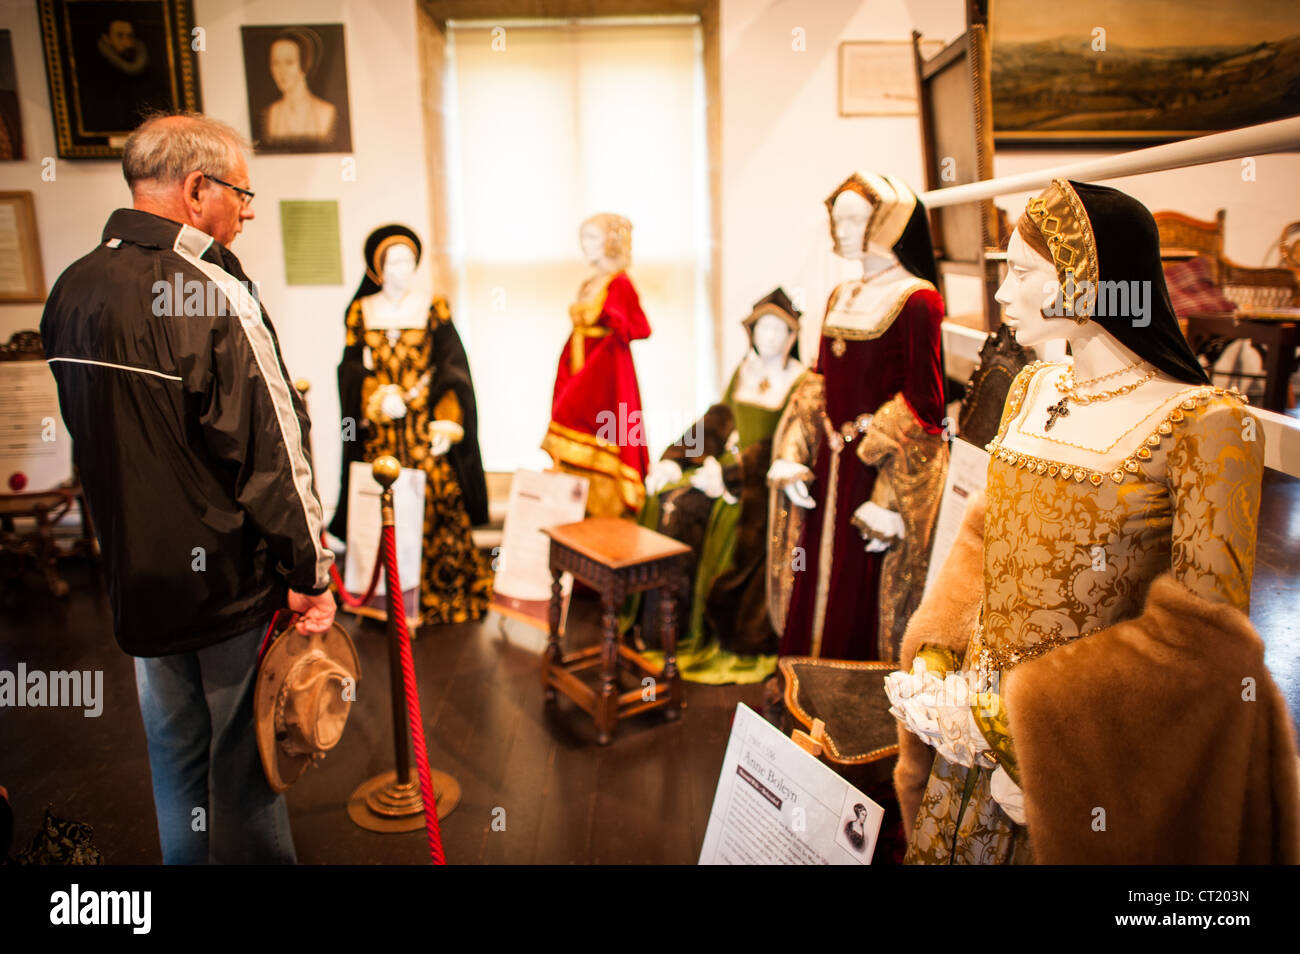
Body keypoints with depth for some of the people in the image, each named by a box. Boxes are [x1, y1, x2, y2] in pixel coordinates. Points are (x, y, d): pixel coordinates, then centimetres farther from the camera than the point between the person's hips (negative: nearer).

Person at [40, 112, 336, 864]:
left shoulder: (70, 292, 4)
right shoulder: (214, 298, -20)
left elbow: (84, 442, 13)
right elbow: (271, 453, -20)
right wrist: (310, 572, -11)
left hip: (135, 576, 7)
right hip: (232, 579, -7)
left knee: (175, 755, 21)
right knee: (244, 761, 10)